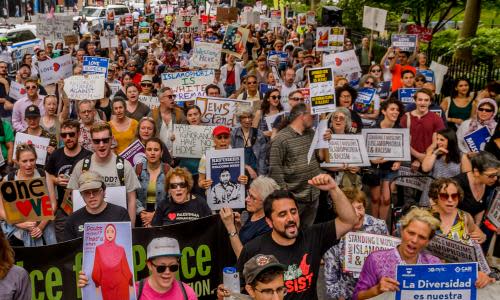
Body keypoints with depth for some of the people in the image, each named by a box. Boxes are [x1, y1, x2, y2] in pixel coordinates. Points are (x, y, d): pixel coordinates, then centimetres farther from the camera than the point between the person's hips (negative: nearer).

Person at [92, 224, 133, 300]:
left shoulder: (121, 249, 3)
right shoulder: (99, 248, 2)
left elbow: (125, 267, 3)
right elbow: (97, 268, 3)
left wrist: (130, 281, -1)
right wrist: (97, 283, -1)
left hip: (121, 284, 0)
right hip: (106, 284, 0)